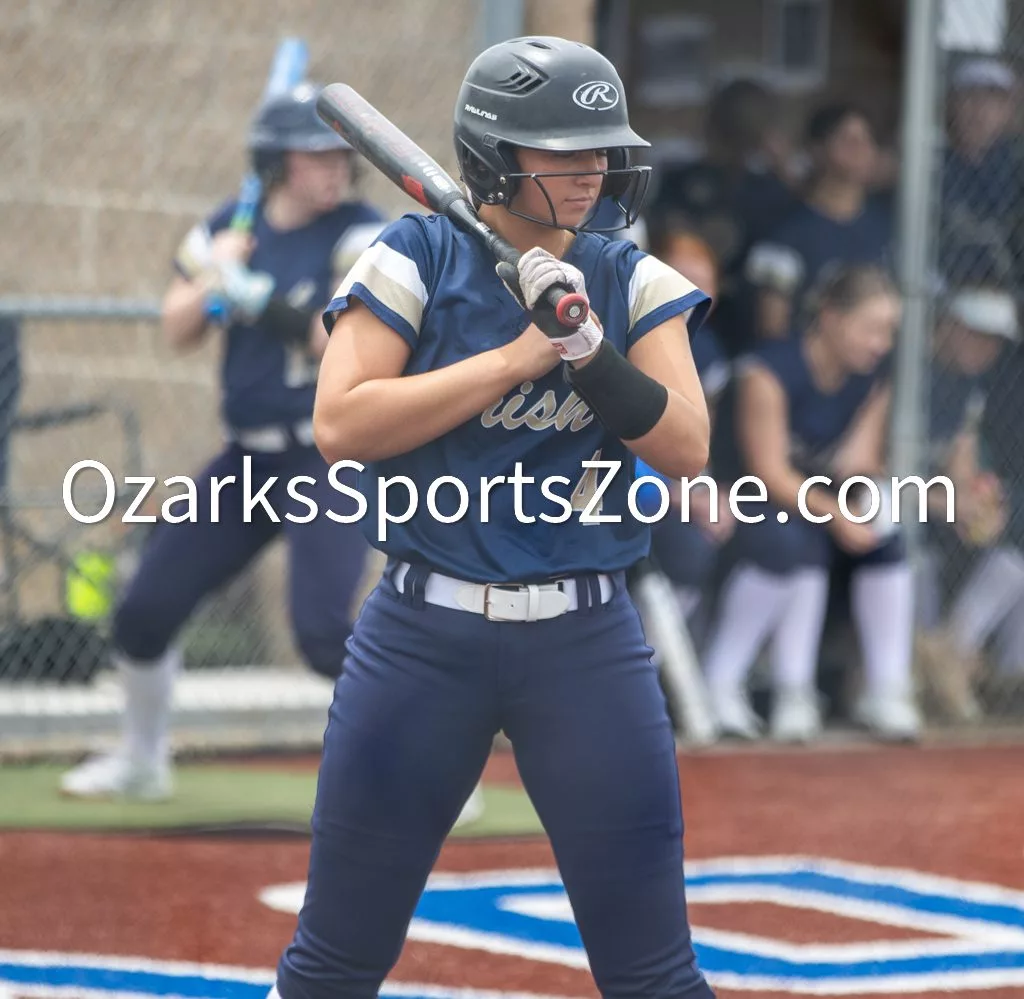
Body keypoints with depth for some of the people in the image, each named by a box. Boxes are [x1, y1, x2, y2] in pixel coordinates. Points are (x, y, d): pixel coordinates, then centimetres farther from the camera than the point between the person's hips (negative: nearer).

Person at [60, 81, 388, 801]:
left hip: (333, 462, -6)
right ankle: (141, 760, 32)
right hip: (250, 457, 6)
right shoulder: (230, 230, 6)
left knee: (324, 632, -23)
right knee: (145, 612, 9)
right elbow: (179, 332, 7)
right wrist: (210, 279, -13)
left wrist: (263, 304, -28)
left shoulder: (360, 235, -10)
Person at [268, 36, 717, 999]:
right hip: (423, 633, -1)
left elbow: (686, 448, -3)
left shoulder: (631, 282, 6)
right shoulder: (416, 261, -1)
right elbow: (341, 424, -13)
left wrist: (586, 346, -16)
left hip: (587, 641, 2)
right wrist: (516, 356, -14)